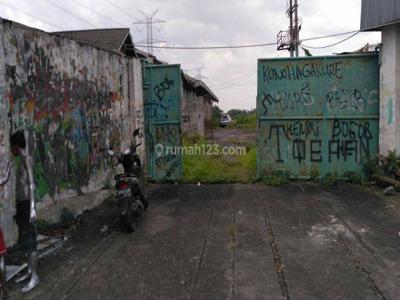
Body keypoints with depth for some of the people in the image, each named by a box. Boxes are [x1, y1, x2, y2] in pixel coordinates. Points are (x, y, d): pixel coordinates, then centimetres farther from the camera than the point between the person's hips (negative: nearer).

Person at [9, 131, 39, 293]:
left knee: (29, 239, -5)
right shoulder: (20, 160, 15)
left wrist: (32, 207, -29)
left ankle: (35, 276, 2)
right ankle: (29, 271, 27)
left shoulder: (26, 159, -13)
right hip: (21, 203, 10)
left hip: (26, 204, -10)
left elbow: (31, 184, -22)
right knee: (24, 239, 15)